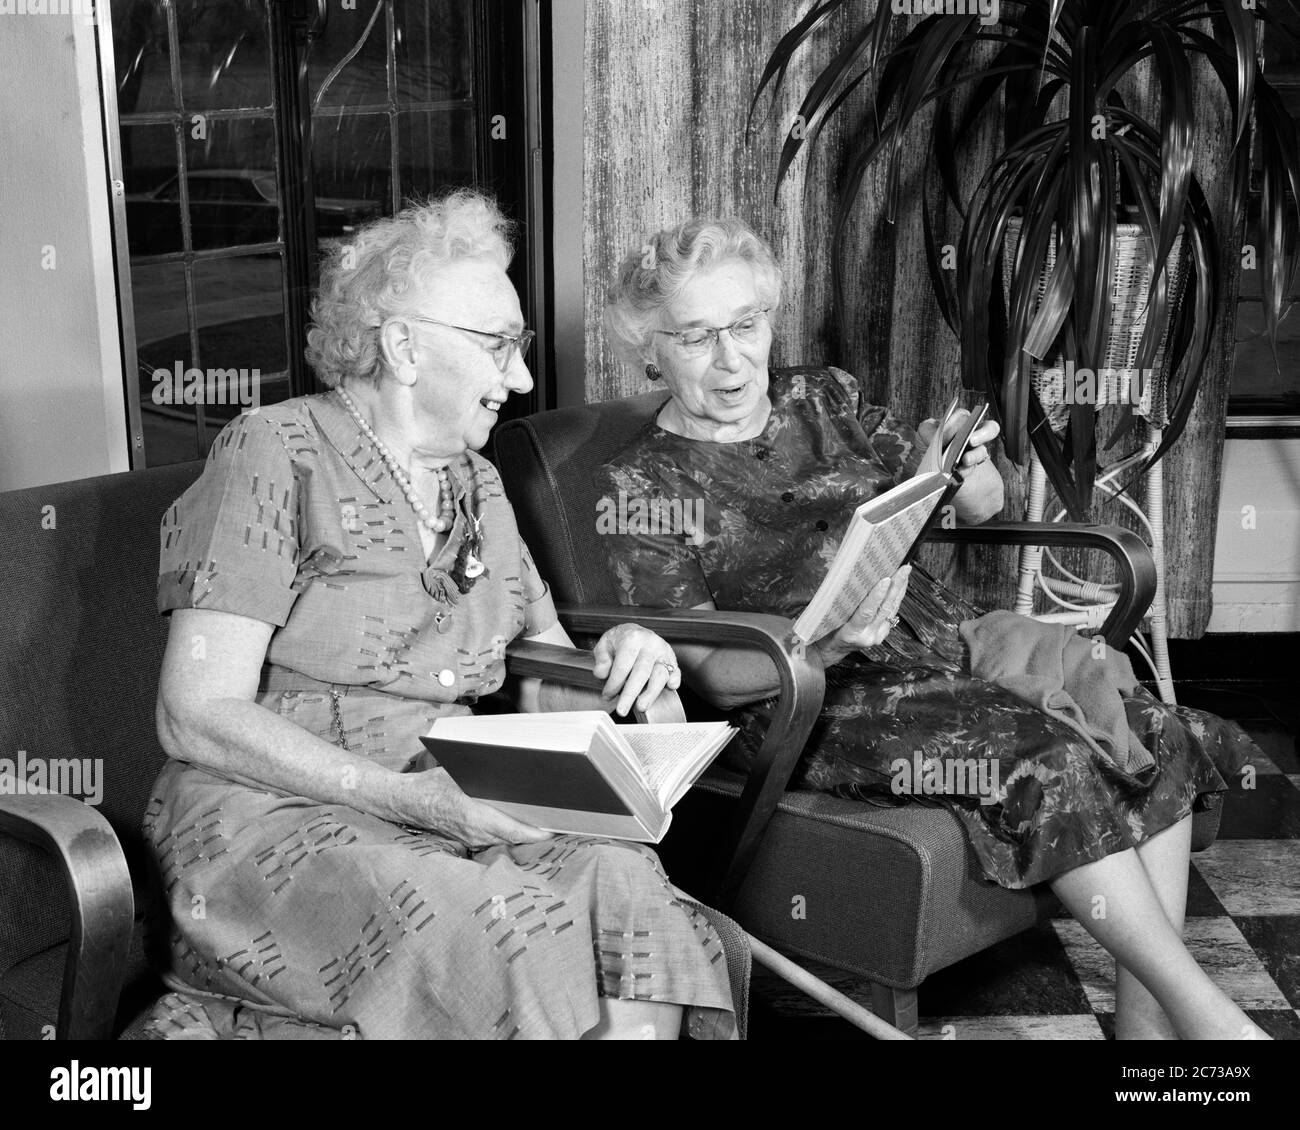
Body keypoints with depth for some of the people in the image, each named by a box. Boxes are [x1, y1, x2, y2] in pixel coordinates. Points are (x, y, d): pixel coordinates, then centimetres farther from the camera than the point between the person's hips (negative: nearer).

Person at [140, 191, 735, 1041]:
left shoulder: (478, 489, 17)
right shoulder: (276, 454, -4)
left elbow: (548, 691, 20)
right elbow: (197, 718, -11)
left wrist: (618, 664, -3)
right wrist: (409, 797, -20)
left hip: (454, 814, 6)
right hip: (274, 819, -6)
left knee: (621, 878, -23)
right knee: (513, 926, -32)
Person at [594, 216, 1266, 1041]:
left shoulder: (824, 398, 11)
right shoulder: (641, 488, -4)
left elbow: (986, 507, 13)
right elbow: (715, 677, -8)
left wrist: (965, 471, -12)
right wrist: (823, 647, -28)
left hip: (940, 634, 6)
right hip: (803, 703, -6)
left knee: (1156, 737, -13)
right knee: (1049, 762, -27)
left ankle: (1146, 1013, -7)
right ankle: (1205, 1012, -12)